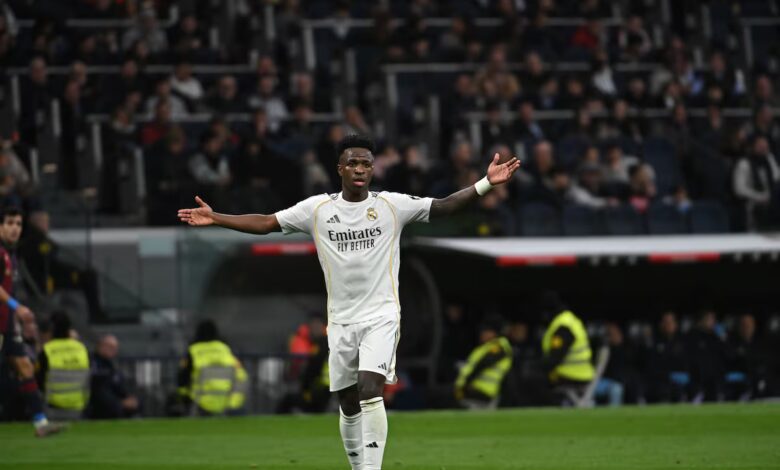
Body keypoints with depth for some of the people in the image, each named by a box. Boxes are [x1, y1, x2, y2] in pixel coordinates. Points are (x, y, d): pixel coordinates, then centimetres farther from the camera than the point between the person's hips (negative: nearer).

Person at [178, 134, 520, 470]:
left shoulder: (392, 205, -1)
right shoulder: (318, 208, 3)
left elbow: (444, 206, -3)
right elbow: (265, 223, 6)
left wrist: (485, 184, -15)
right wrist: (215, 219, -1)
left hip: (381, 316, -3)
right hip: (340, 320, 3)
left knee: (370, 391, -22)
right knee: (348, 405, 8)